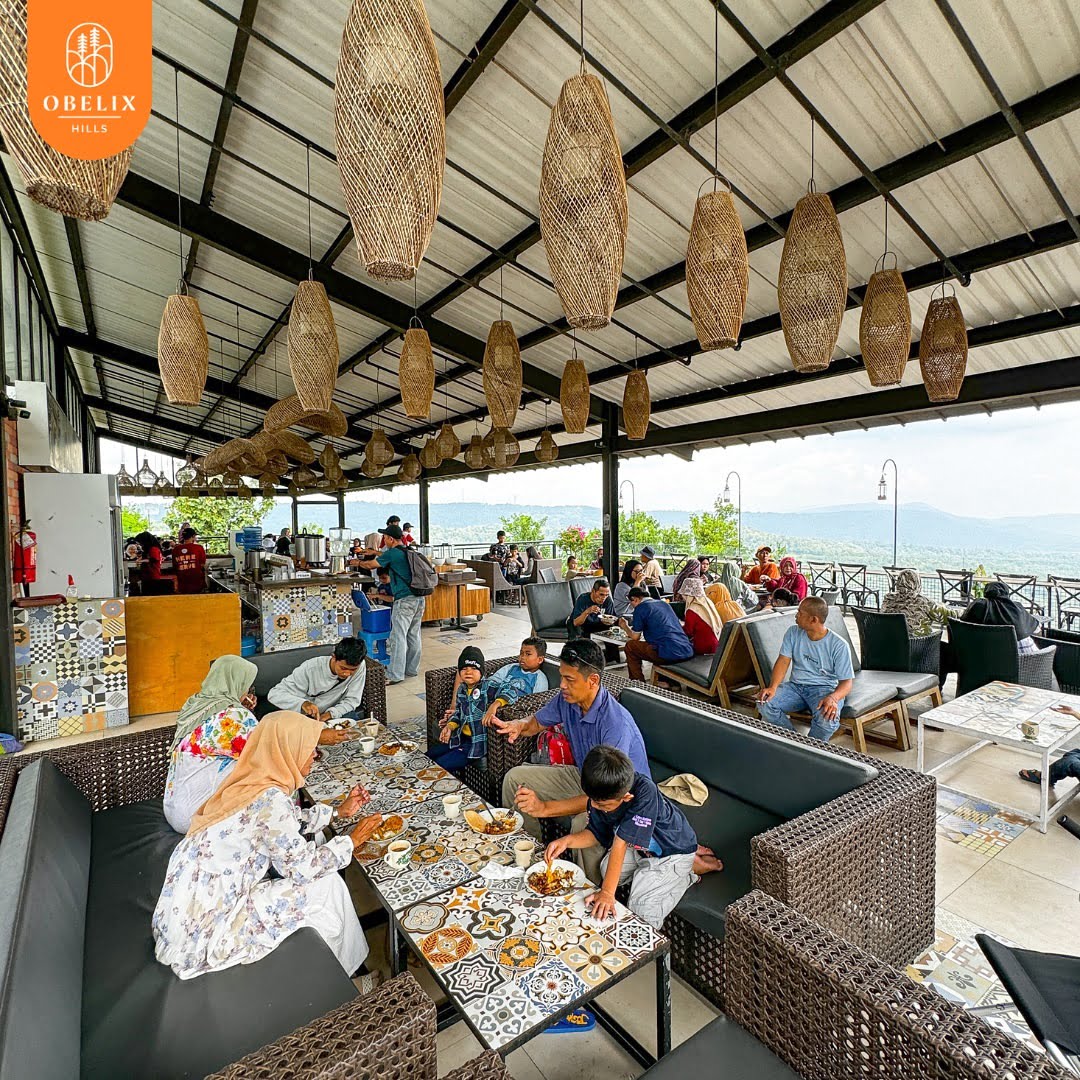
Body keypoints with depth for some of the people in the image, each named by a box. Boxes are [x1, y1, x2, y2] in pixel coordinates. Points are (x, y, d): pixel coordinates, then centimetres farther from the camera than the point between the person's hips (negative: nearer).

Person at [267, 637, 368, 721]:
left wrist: (329, 714, -30)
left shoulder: (360, 666, -20)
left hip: (334, 716, 2)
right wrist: (303, 703, -44)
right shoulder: (310, 669, -26)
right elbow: (274, 694, -27)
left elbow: (352, 700, -12)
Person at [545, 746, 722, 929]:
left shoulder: (644, 792, -42)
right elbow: (596, 834, -8)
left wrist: (607, 892, -34)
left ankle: (694, 865, 7)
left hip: (674, 850, -7)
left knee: (641, 912, -11)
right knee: (607, 870, 17)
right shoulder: (601, 794, -21)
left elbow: (621, 841, -39)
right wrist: (567, 840, -26)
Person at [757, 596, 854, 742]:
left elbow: (846, 682, -10)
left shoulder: (839, 645, -10)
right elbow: (783, 661, -4)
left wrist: (833, 698, -32)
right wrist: (773, 687, -21)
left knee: (827, 718, -36)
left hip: (824, 689, -3)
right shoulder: (793, 633, 2)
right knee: (764, 703, -24)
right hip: (796, 686, 4)